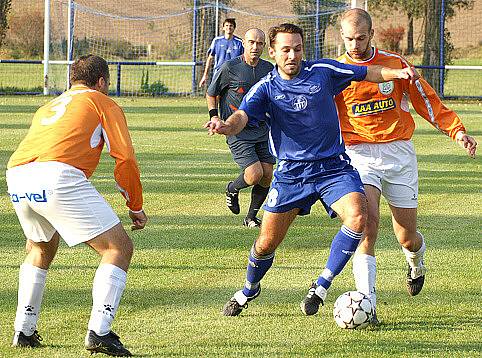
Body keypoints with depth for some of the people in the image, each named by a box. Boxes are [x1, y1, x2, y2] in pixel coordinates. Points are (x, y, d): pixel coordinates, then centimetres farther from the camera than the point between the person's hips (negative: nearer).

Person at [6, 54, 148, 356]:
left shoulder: (48, 108, 36)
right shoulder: (103, 103, 18)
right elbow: (124, 158, 9)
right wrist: (136, 206, 19)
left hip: (16, 177, 7)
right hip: (59, 176, -7)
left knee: (41, 250, 33)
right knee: (119, 249, 0)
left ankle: (24, 331, 29)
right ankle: (99, 331, -14)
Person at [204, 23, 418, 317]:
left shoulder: (323, 71, -1)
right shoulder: (265, 89, -4)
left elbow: (366, 73, 11)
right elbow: (243, 116, -21)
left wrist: (397, 73, -7)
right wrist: (226, 126, -45)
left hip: (333, 168, 0)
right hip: (290, 173, 0)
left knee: (357, 216, -28)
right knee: (266, 244, 3)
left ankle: (321, 286, -13)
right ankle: (249, 290, 36)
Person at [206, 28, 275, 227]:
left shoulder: (268, 69, 6)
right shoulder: (229, 68, -8)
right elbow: (211, 94, 5)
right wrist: (214, 117, -7)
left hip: (262, 131, 5)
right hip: (238, 133, -5)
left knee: (267, 177, -1)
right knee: (254, 174, -17)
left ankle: (251, 217, 19)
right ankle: (232, 189, 17)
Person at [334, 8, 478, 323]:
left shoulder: (395, 64, 2)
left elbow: (426, 99, 8)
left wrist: (456, 130, -1)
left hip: (399, 153, 1)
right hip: (359, 154, -1)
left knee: (407, 237, 5)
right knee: (368, 221, -24)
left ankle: (417, 263, 44)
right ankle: (366, 302, -25)